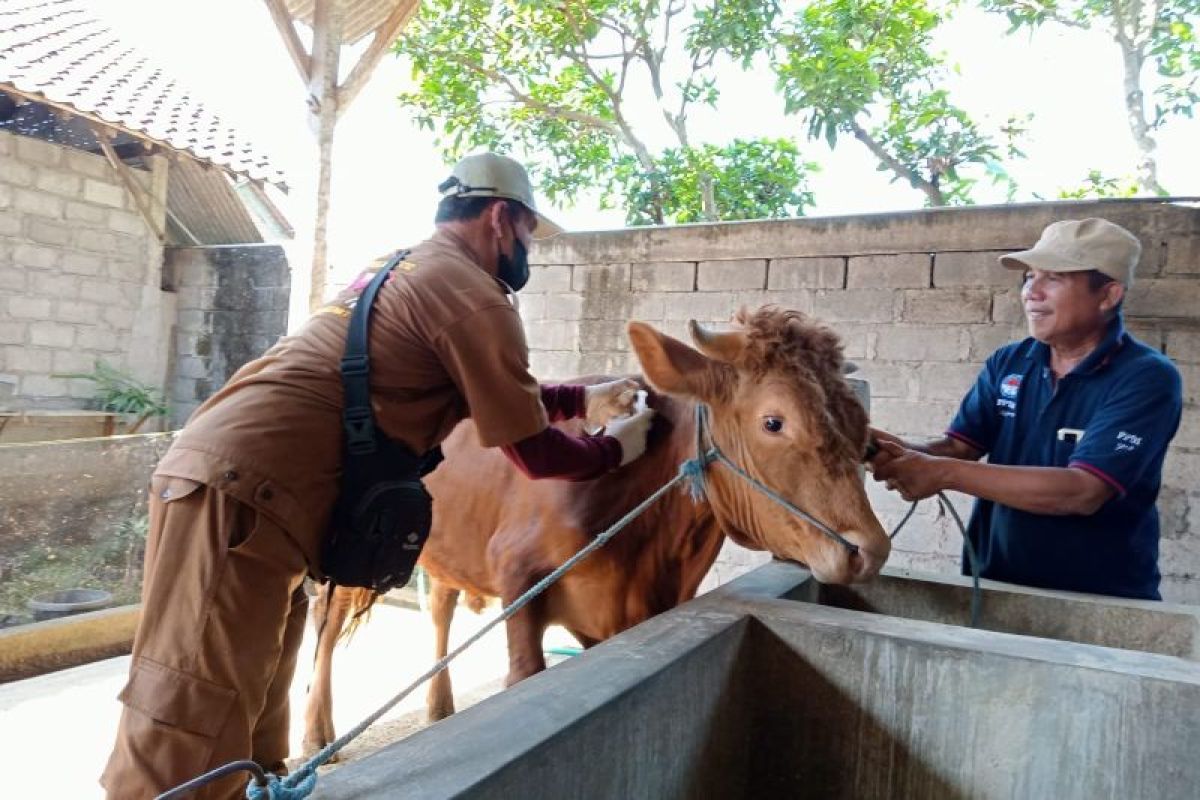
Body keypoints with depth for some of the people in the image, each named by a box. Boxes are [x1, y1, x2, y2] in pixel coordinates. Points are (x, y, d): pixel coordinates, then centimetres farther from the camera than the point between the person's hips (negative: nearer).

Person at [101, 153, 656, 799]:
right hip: (242, 491, -10)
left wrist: (584, 399, 39)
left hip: (214, 470, 10)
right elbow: (533, 453, -1)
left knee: (247, 732, 18)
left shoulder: (405, 268, 25)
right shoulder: (471, 293, -6)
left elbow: (494, 395, 35)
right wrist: (613, 449, 17)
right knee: (188, 745, -5)